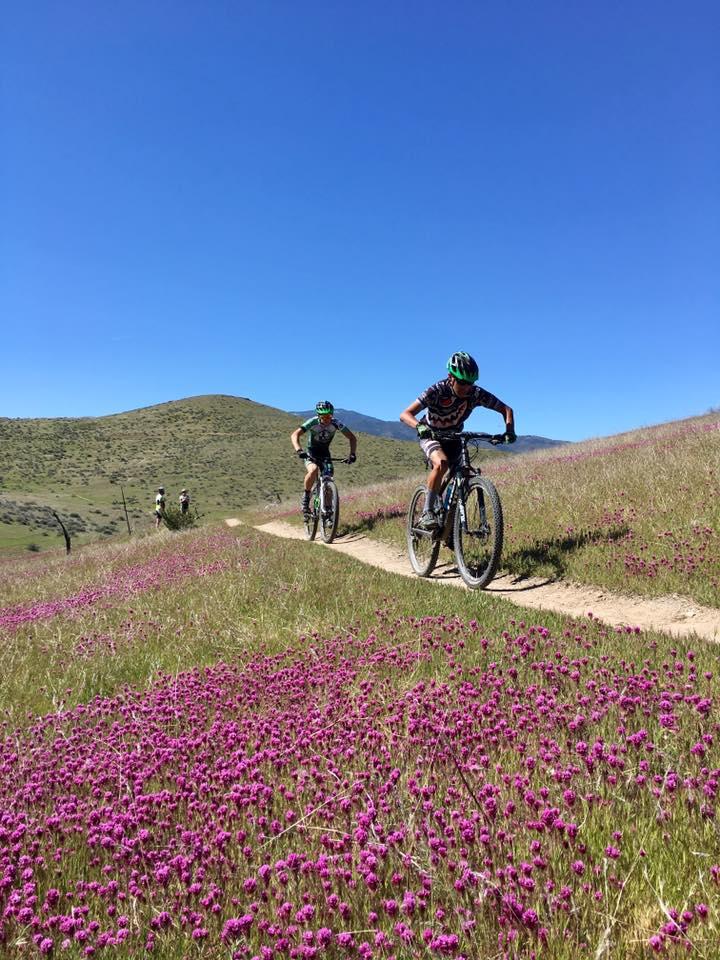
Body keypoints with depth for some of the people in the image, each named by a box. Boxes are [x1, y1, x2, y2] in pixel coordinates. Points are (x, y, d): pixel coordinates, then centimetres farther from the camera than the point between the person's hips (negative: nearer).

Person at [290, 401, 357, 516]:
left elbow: (352, 438, -14)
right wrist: (299, 450, -51)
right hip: (311, 454, -3)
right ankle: (305, 498, -15)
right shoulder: (312, 422, -25)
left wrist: (352, 454, -30)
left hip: (325, 454, 3)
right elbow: (294, 435, -33)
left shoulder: (336, 424, -18)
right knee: (313, 470, -34)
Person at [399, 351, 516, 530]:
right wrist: (419, 426, -58)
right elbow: (405, 414, -37)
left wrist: (509, 431, -32)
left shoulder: (476, 394, -22)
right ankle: (427, 513, -26)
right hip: (430, 435, -4)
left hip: (452, 438, 5)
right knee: (442, 463, -33)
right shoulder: (437, 391, -30)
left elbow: (506, 409, -13)